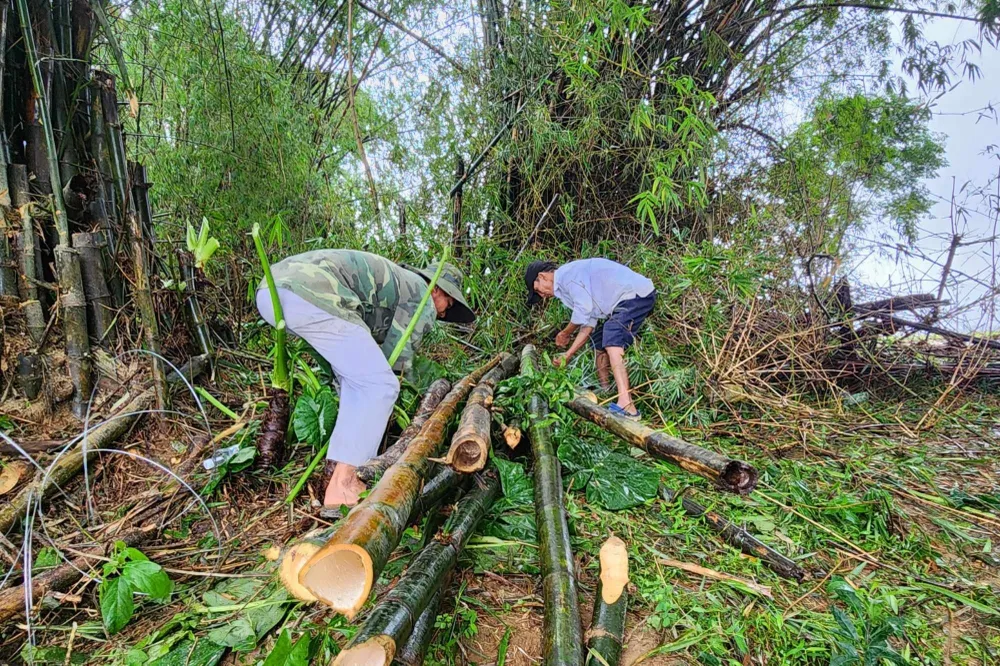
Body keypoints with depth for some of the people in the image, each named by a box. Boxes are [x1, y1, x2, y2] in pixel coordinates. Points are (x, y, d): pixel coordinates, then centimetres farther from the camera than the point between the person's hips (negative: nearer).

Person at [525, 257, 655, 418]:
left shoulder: (566, 274, -13)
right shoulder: (565, 286, 18)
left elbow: (584, 310, -20)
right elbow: (588, 323, 13)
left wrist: (565, 334, -2)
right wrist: (567, 355, 11)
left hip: (637, 294, -11)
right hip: (625, 302, 11)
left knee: (612, 343, -26)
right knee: (599, 342, 18)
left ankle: (626, 406, -37)